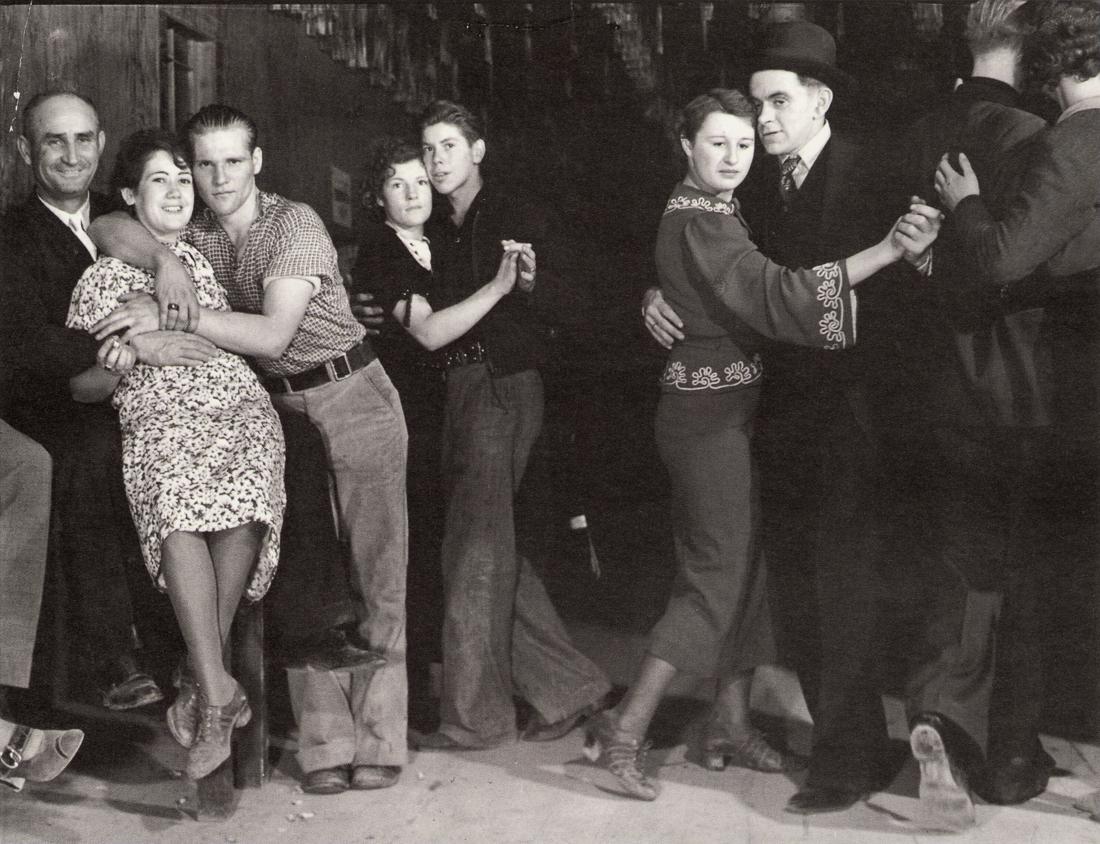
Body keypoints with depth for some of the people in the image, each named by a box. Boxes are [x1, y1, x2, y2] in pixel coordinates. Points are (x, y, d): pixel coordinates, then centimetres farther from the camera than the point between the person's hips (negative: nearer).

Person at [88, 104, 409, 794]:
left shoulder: (295, 223, -12)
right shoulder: (197, 233, 6)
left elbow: (273, 334, -21)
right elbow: (109, 228, -4)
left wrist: (173, 316, -25)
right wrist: (165, 262, -22)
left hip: (351, 396, -5)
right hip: (278, 408, 5)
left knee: (374, 572, -3)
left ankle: (379, 737, 1)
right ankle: (323, 740, 4)